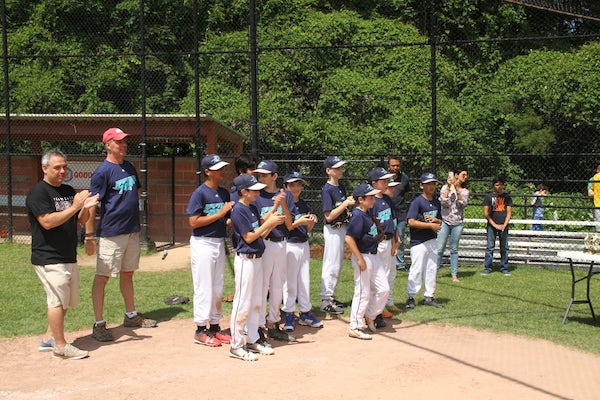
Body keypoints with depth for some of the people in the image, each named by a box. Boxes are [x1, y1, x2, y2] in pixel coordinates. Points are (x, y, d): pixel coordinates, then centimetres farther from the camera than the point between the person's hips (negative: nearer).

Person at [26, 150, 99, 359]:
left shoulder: (68, 191, 14)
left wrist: (86, 208, -6)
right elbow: (47, 222, -21)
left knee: (65, 301, 14)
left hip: (69, 257, 8)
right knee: (58, 300, -6)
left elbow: (81, 220, 15)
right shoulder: (38, 193, -10)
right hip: (48, 258, -8)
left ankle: (49, 339, 26)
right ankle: (60, 346, 5)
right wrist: (74, 207, -24)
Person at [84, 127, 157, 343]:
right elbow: (91, 205, -14)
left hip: (132, 231, 8)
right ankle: (99, 325, 5)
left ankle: (131, 316, 30)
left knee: (127, 274, 18)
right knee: (102, 276, -1)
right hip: (111, 233, -8)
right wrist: (89, 236, -17)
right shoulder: (102, 171, -12)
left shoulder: (129, 167, 11)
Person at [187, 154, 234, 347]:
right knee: (204, 288, -2)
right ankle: (200, 330, 8)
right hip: (203, 243, -7)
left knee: (218, 288, 13)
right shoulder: (199, 193, -12)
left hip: (219, 242, 7)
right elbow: (194, 222, -18)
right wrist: (220, 213, -19)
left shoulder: (224, 193, 10)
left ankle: (215, 327, 23)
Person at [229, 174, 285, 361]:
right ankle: (236, 346, 4)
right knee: (242, 303, -4)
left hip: (257, 259, 9)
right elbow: (249, 237, -17)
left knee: (256, 302, 15)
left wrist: (273, 223, -2)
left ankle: (253, 340, 25)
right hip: (245, 260, -9)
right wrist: (269, 223, -15)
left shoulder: (253, 208, 12)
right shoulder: (238, 210, -14)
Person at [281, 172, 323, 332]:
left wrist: (312, 222, -6)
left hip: (304, 245, 7)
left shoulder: (304, 204, 11)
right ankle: (289, 314, 12)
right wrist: (298, 222, -22)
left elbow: (307, 230, 14)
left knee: (305, 280, 12)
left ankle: (305, 313, 23)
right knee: (290, 281, 1)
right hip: (290, 246, -7)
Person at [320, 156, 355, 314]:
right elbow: (329, 216, -21)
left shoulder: (341, 186, 9)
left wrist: (350, 202, -2)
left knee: (338, 264, 15)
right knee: (331, 264, -4)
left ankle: (331, 296, 26)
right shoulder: (327, 189, -17)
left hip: (343, 227, 9)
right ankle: (325, 300, 4)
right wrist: (346, 204, -23)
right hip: (332, 230, -9)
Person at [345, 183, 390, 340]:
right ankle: (355, 328, 11)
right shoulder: (358, 216, -18)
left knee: (384, 289, 11)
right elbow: (349, 238, -25)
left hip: (374, 256, 9)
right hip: (363, 257, -9)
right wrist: (360, 259, -23)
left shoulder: (367, 214, 10)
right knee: (363, 293, -1)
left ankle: (369, 316, 29)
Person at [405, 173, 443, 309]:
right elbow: (411, 222, -21)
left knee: (432, 269, 11)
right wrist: (431, 225, -19)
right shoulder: (417, 202, -12)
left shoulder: (436, 203, 11)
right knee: (416, 270, -4)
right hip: (418, 242, -7)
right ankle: (411, 297, 7)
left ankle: (429, 297, 22)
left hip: (432, 241, 7)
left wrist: (436, 220, -4)